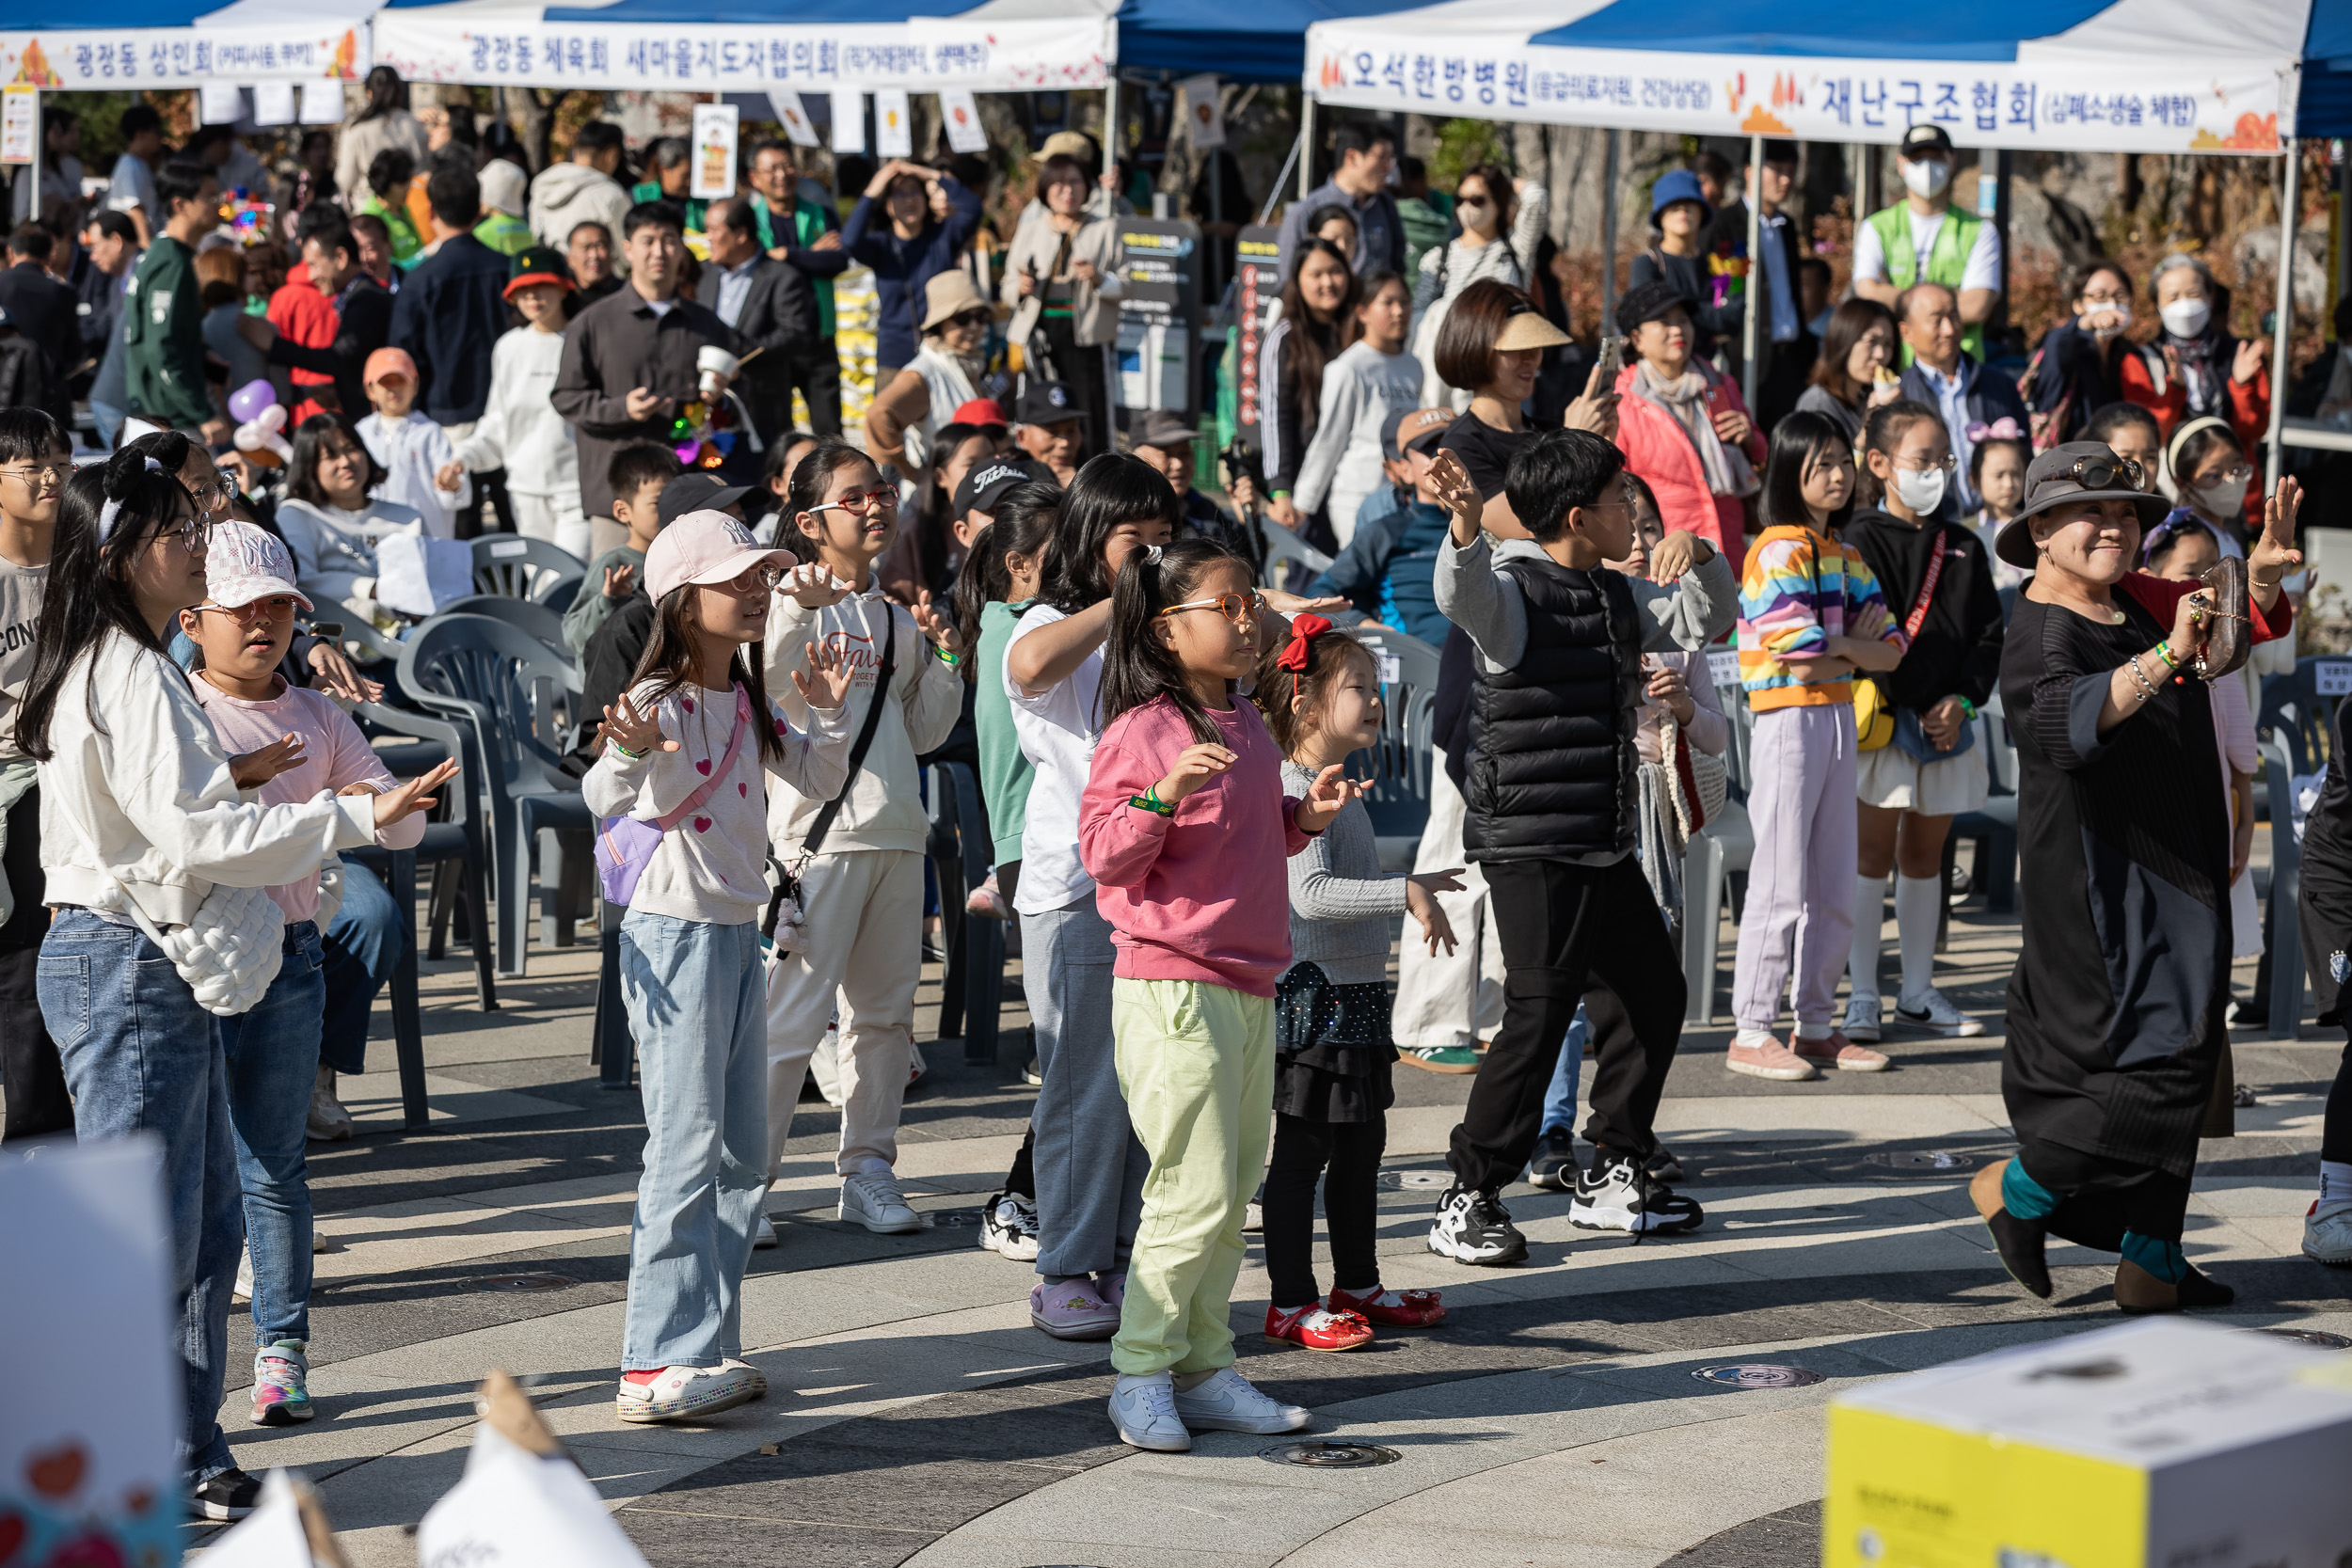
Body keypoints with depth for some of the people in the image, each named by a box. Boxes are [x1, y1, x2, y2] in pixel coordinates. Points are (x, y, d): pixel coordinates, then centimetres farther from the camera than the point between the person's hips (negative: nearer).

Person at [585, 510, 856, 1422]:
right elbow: (603, 798, -32)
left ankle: (706, 1347, 20)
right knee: (687, 1150, -9)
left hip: (739, 933, 9)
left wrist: (827, 712, 2)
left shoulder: (747, 701, 9)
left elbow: (817, 780, 20)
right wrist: (629, 756, -54)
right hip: (675, 934, -9)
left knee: (744, 1154, 12)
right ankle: (655, 1367, -6)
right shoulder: (662, 703, -16)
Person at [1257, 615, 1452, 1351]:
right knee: (1302, 1150, -3)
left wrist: (1413, 887, 24)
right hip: (1314, 991, -10)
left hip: (1356, 987, 10)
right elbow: (1310, 894, -28)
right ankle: (1291, 1303, 2)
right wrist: (1405, 894, -30)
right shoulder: (1296, 789, -17)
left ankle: (1358, 1285, 29)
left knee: (1362, 1143, 17)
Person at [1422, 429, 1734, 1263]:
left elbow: (1706, 619, 25)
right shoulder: (1516, 593, -12)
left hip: (1607, 847, 9)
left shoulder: (1616, 598, 14)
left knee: (1653, 992, 14)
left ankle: (1613, 1178, 27)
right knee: (1540, 1014, -12)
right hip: (1532, 846, -9)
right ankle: (1468, 1202, -4)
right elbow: (1465, 598, -34)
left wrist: (1699, 557, 3)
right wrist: (1466, 532, -56)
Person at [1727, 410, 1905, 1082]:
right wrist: (1858, 642, -1)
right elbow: (1801, 650, -19)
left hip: (1840, 720, 8)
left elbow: (1890, 647, 8)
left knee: (1836, 890, 10)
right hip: (1788, 723, -8)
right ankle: (1752, 1033, 0)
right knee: (1782, 887, -6)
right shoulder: (1778, 551, -10)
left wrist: (1837, 649, -11)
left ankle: (1816, 1026, 18)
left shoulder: (1845, 557, 15)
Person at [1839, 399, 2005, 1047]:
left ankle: (1918, 994, 19)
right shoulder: (1859, 541, -6)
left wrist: (1961, 700, -6)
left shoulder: (1964, 547, 11)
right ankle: (1863, 996, 1)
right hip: (1881, 723, -5)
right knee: (1873, 854, -3)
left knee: (1924, 854, 12)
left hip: (1948, 722, 5)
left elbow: (1987, 634, 9)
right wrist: (1913, 706, -17)